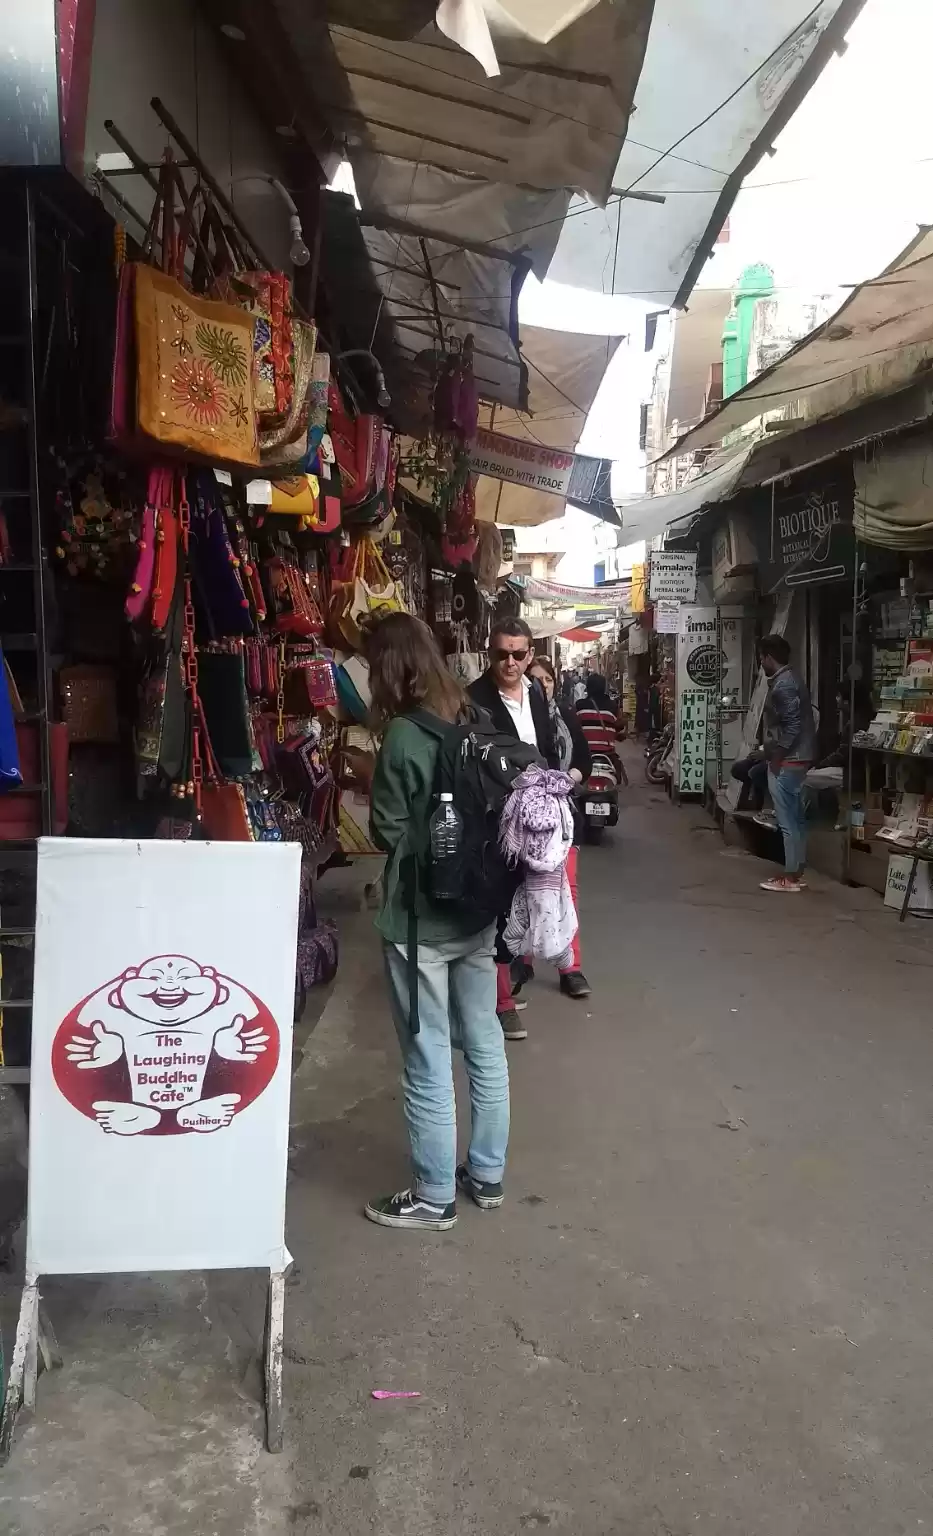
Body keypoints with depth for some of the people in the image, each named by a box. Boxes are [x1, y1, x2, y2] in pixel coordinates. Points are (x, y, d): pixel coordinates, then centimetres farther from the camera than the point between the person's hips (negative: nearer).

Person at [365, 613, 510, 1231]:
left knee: (429, 1060, 5)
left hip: (420, 919, -7)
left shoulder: (405, 736, -17)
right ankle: (487, 1174, 32)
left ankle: (435, 1197, 18)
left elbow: (389, 832, -11)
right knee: (485, 1045, 17)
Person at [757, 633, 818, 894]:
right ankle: (798, 870, 20)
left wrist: (777, 757, -16)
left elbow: (792, 725, -23)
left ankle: (791, 876, -1)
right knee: (796, 817, 13)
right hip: (796, 759, 10)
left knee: (787, 820, -5)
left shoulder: (782, 685, -17)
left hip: (786, 762, -10)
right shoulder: (789, 679, 14)